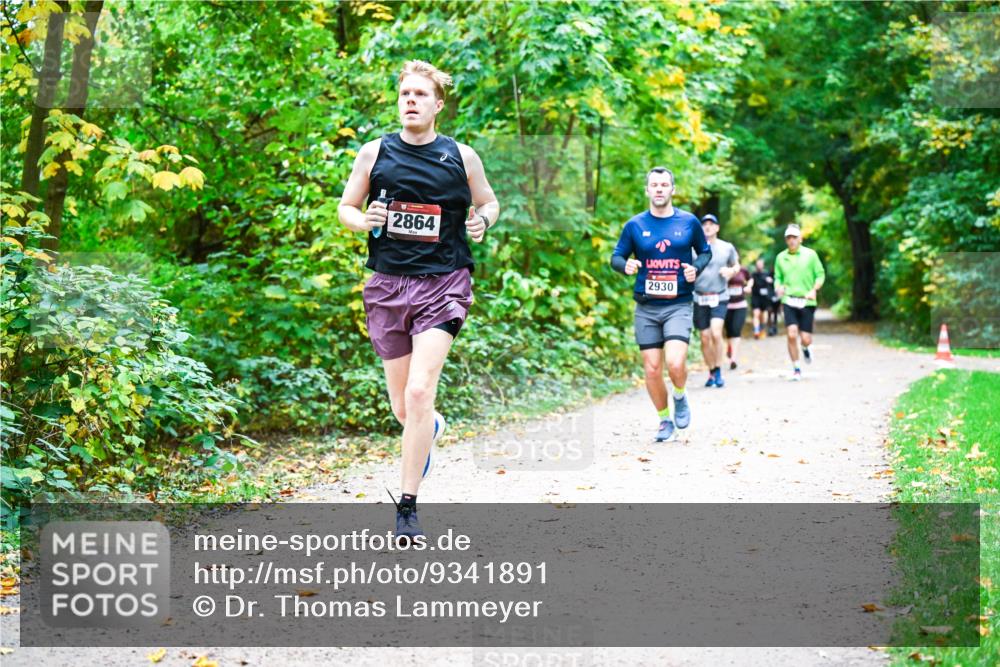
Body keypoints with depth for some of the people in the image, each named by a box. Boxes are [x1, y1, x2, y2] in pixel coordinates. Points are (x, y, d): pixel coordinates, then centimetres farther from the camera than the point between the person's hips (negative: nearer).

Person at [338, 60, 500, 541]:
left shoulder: (461, 156, 3)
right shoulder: (375, 153, 4)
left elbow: (488, 201, 18)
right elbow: (345, 208, 12)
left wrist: (482, 221, -5)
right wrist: (364, 220, -11)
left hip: (443, 284, -2)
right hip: (388, 285, 2)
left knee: (419, 393, -17)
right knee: (402, 407, 8)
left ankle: (407, 507, -8)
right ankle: (432, 428, 48)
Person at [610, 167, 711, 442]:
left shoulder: (689, 222, 1)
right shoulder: (635, 225, 2)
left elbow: (705, 252, 14)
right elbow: (616, 257, 7)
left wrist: (696, 267, -7)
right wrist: (626, 265, -16)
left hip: (679, 305, -2)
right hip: (646, 308, 2)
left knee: (675, 363, -19)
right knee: (652, 369, 2)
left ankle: (680, 397, 13)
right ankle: (665, 420, 23)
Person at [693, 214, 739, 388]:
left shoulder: (727, 248, 4)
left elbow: (736, 265, 18)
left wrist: (731, 271, -4)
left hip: (720, 297, -1)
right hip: (700, 298, 1)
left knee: (716, 333, -18)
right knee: (705, 338, 5)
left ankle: (719, 372, -6)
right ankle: (711, 373, 21)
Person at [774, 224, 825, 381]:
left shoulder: (810, 254, 1)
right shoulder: (781, 257, 7)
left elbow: (821, 275, 4)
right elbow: (777, 277, 15)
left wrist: (814, 290, -13)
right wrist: (778, 287, -8)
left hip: (807, 302, -1)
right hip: (789, 301, 1)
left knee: (805, 339, -3)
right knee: (792, 335, -14)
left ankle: (805, 348, 37)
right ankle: (796, 369, 2)